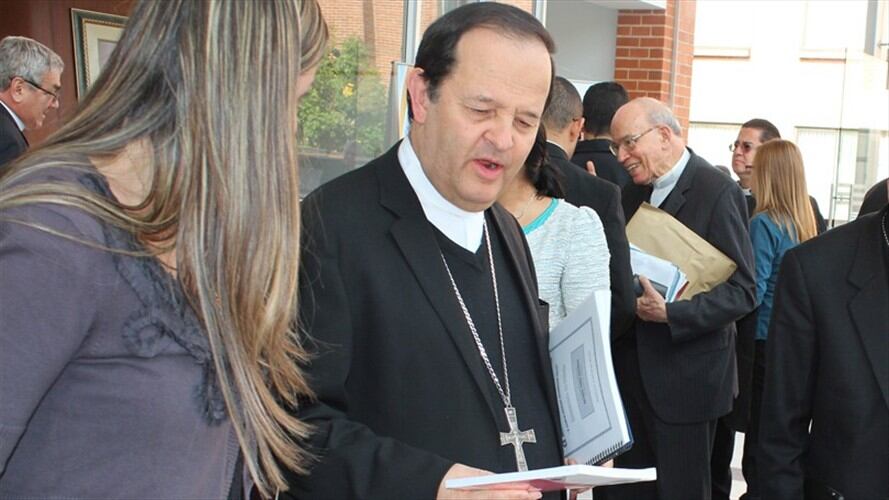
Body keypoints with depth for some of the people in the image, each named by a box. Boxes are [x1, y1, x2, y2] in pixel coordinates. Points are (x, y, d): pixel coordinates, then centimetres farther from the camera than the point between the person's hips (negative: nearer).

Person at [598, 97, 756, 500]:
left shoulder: (718, 192, -12)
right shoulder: (635, 190, 11)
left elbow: (741, 291, -16)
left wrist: (670, 313, -27)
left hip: (685, 378, -6)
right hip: (631, 372, 7)